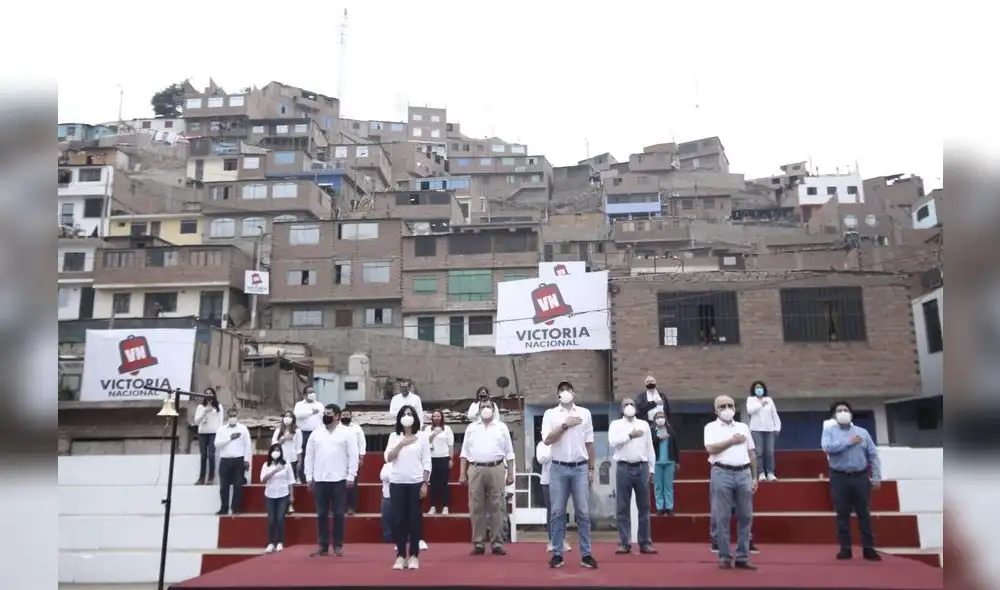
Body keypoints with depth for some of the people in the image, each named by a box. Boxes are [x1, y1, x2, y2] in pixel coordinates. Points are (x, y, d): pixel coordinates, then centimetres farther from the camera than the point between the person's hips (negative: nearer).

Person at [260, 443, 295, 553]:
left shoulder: (286, 464, -1)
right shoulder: (266, 465, 2)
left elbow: (290, 481, 2)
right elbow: (263, 480, -11)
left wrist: (291, 496, 1)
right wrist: (274, 471, -22)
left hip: (283, 495, -1)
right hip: (270, 495, 1)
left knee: (280, 519, -6)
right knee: (271, 519, -2)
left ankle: (280, 543, 3)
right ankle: (271, 543, 5)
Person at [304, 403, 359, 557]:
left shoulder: (347, 433, -2)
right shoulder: (316, 433, 10)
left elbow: (353, 456, -5)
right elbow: (309, 456, 10)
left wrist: (351, 476, -10)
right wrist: (309, 476, 5)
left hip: (339, 480, -3)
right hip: (320, 480, 4)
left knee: (339, 514, 2)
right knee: (321, 514, 7)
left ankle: (338, 546, 10)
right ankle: (323, 546, 15)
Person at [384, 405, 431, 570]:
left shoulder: (422, 437, 3)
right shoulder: (394, 436, 6)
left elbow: (426, 462, 2)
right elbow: (388, 458, -4)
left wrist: (425, 483, -5)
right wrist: (401, 444, -15)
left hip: (415, 482, -1)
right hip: (397, 482, 1)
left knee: (415, 518, 0)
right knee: (398, 518, 2)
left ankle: (414, 555, 8)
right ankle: (400, 555, 9)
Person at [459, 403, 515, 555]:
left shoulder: (502, 427, 9)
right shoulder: (471, 428, 12)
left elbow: (509, 453, 8)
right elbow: (465, 452, 11)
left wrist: (510, 473, 2)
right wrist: (462, 473, 3)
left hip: (496, 470, -1)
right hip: (475, 470, 1)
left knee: (496, 507, 1)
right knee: (476, 507, 2)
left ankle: (497, 542, 7)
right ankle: (478, 543, 9)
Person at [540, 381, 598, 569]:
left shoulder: (585, 413, 8)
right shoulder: (550, 414, 3)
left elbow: (589, 443, 10)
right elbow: (547, 440, -8)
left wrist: (591, 468, 8)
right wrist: (566, 425, -13)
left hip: (580, 468, 1)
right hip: (558, 468, -1)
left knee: (583, 512, 1)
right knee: (557, 513, 2)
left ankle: (586, 554, 8)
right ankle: (557, 554, 9)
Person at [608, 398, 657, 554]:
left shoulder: (644, 424, 12)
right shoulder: (616, 424, 6)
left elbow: (650, 448, 11)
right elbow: (612, 442, -11)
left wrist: (651, 469, 8)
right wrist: (629, 436, -12)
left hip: (642, 468, 2)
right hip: (623, 468, -2)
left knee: (644, 507, 5)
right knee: (623, 508, 1)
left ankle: (645, 543, 11)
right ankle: (624, 543, 7)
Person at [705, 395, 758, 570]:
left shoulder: (743, 427, 16)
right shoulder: (711, 427, 3)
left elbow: (751, 453, 16)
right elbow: (711, 449, -12)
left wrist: (755, 477, 10)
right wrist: (733, 441, -8)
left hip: (744, 473, 4)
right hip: (722, 474, -4)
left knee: (745, 516, 4)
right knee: (722, 517, -1)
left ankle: (742, 557, 11)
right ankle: (725, 557, 8)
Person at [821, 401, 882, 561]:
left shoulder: (862, 432, 9)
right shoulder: (829, 431, 4)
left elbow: (873, 455, 7)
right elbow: (827, 447, -16)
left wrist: (876, 477, 0)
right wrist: (849, 442, -13)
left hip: (860, 477, 1)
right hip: (839, 478, -1)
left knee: (864, 514, 3)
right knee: (842, 514, 3)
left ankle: (868, 548, 9)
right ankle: (845, 549, 10)